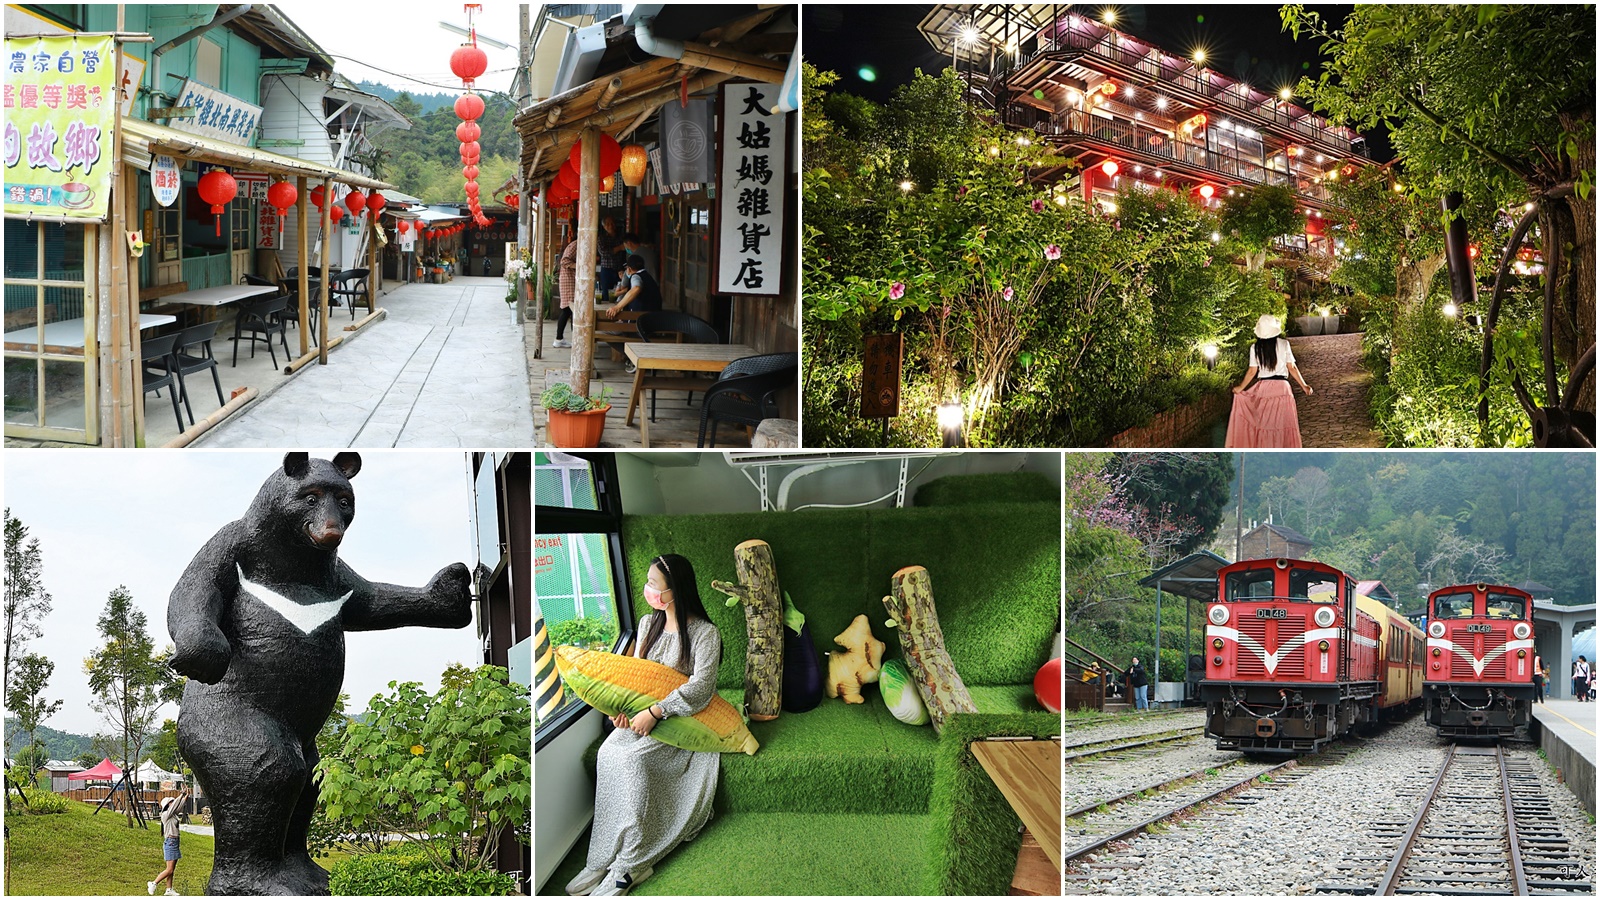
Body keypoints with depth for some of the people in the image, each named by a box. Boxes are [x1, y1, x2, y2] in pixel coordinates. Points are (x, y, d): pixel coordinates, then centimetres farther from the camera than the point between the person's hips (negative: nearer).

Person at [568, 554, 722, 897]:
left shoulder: (704, 634, -12)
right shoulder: (648, 624, 10)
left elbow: (701, 687, -22)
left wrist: (654, 712, -29)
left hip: (682, 719, -6)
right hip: (643, 714, 6)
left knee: (632, 757, -32)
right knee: (608, 753, -25)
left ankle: (626, 866, -25)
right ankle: (603, 861, -25)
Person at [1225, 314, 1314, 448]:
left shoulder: (1255, 348, -1)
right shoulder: (1283, 344, -2)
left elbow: (1252, 371, 0)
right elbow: (1292, 368, 0)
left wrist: (1240, 387, 13)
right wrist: (1304, 386, 8)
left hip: (1263, 388, 1)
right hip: (1281, 387, -1)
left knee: (1264, 424, 8)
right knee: (1282, 424, 3)